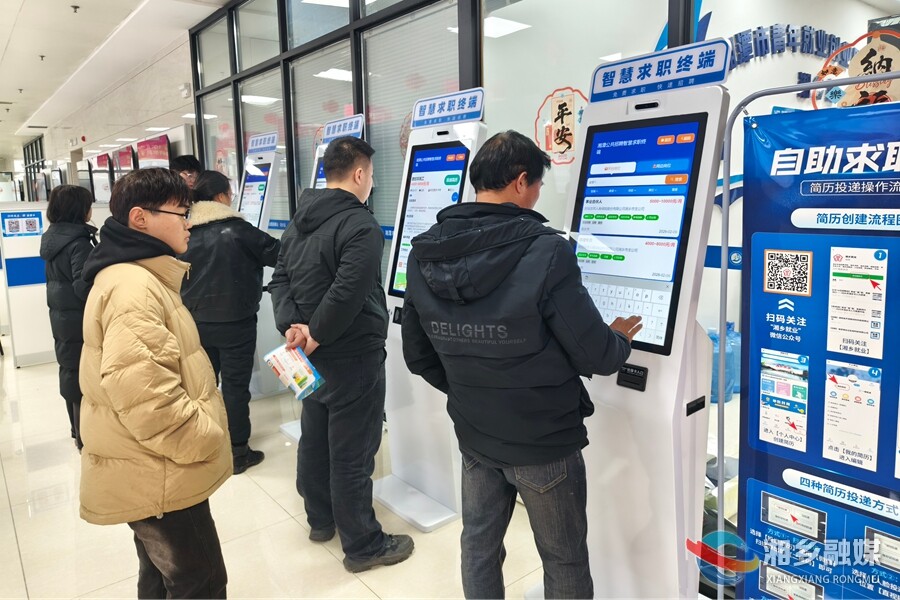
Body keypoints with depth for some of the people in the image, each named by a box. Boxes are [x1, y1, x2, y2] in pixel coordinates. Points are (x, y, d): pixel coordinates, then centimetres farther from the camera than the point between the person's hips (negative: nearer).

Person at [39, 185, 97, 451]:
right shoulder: (78, 241, -20)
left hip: (61, 315, 9)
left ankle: (78, 431, 32)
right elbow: (84, 286, -24)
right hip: (80, 318, -9)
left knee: (70, 371, 18)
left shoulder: (52, 236, 7)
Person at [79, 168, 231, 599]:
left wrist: (199, 434, 19)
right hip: (158, 478, -10)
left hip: (153, 471, 10)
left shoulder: (141, 278, 12)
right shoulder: (132, 289, -23)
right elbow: (143, 396, -32)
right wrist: (203, 441, -19)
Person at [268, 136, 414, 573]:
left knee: (315, 437, 20)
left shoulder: (300, 221, 9)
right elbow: (347, 294, -29)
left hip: (314, 354, 9)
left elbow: (280, 278, 6)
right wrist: (316, 335, -16)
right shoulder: (361, 226, -20)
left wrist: (291, 326, -6)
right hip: (352, 355, -9)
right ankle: (362, 545, 16)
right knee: (352, 452, 2)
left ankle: (320, 518, 39)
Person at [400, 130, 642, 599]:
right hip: (543, 439, -5)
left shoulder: (424, 255, -5)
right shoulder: (545, 251, -23)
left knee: (479, 546, 24)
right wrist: (620, 340, 6)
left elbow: (418, 355, 3)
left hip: (473, 434, 6)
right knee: (564, 561, 17)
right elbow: (593, 355, -17)